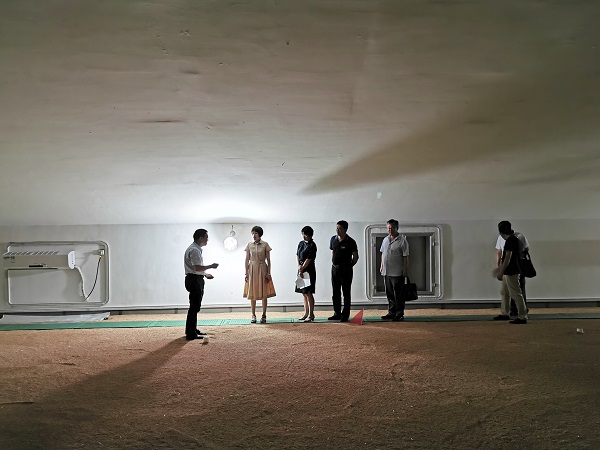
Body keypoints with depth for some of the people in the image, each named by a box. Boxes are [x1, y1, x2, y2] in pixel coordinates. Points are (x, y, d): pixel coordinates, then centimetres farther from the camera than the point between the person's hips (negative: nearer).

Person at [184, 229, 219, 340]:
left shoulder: (197, 249, 17)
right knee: (194, 307, -9)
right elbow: (198, 268, -25)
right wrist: (211, 266, -13)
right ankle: (191, 333, -6)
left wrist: (205, 274, 13)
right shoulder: (194, 250, -17)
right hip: (194, 280, -11)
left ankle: (193, 330, 26)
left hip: (197, 280, 11)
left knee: (195, 306, 16)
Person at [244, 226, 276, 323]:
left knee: (264, 293, 0)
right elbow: (247, 260, 5)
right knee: (252, 294, 3)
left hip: (262, 269, -2)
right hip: (252, 269, 2)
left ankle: (264, 315, 8)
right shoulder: (249, 245, 4)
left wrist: (268, 273, -6)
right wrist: (246, 273, 0)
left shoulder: (265, 245, -2)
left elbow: (268, 260, -1)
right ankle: (253, 315, 11)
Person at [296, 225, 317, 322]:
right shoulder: (301, 243, 11)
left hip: (309, 271, -8)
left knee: (309, 293, -7)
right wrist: (299, 265, -3)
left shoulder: (312, 245, -11)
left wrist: (302, 269, -14)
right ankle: (306, 313, 19)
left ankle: (311, 315, -1)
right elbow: (297, 255, 13)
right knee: (304, 293, 11)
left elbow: (308, 259, -15)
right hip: (301, 270, 8)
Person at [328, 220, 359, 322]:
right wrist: (333, 263, 12)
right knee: (335, 293, 10)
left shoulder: (350, 242, -10)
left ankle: (345, 315, 5)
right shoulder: (333, 239, 6)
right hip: (334, 268, 6)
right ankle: (337, 313, 20)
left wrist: (349, 266, -3)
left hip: (346, 270, -6)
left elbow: (355, 257, -3)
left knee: (346, 293, 0)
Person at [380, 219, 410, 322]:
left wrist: (405, 271, -12)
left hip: (397, 273, -7)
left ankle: (400, 314, 5)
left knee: (399, 295, -1)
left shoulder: (402, 240, -7)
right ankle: (391, 313, 22)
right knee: (390, 294, 13)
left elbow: (405, 257, -9)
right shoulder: (385, 240, 13)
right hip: (386, 272, 7)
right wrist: (382, 266, 16)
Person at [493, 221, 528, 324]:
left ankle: (522, 317, -1)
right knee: (504, 292, 19)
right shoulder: (512, 239, 14)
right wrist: (499, 268, 32)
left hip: (512, 273, -11)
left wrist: (501, 272, -23)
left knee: (516, 294, -6)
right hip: (508, 272, 11)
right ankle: (504, 314, 29)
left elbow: (508, 257, -23)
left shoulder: (511, 240, -18)